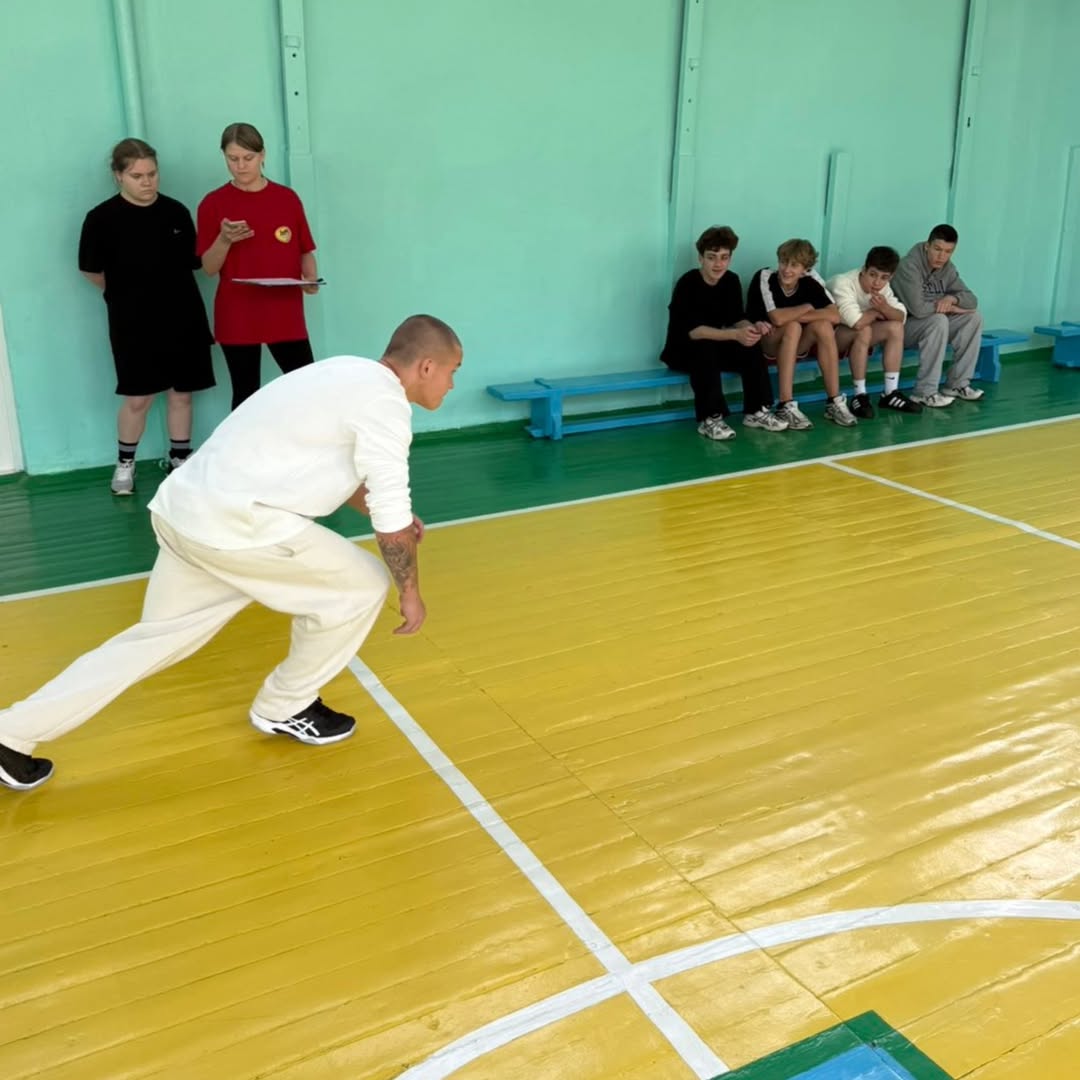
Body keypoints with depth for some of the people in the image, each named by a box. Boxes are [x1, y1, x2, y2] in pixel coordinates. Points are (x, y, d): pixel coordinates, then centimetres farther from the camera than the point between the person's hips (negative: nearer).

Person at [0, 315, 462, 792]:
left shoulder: (349, 375, 17)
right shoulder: (383, 401, -12)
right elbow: (392, 525, -11)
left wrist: (381, 507, 31)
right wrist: (410, 591, 4)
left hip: (185, 509, 9)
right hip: (234, 524, -9)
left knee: (156, 638, 19)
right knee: (362, 586, 6)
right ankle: (284, 709, 20)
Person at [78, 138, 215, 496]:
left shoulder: (176, 212, 0)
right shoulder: (102, 218, -8)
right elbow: (92, 270, 1)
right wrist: (126, 294, 9)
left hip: (182, 318, 3)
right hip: (133, 323, -2)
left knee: (182, 393, 9)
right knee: (137, 398, 2)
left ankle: (180, 460, 25)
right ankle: (125, 463, 23)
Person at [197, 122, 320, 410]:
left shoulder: (287, 198, 4)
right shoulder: (213, 204, -1)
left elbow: (305, 251, 10)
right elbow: (210, 268, -1)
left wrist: (311, 279, -11)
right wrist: (225, 240, -20)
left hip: (286, 314, 1)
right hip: (237, 318, -1)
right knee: (246, 394, 6)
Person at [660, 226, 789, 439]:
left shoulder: (731, 281, -2)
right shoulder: (687, 284, -21)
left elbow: (736, 318, 0)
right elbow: (693, 330, -31)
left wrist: (751, 328, -24)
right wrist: (736, 335, -41)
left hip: (716, 344, 6)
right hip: (683, 350, -6)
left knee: (751, 348, -18)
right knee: (705, 350, -36)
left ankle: (756, 412, -8)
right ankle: (710, 420, -32)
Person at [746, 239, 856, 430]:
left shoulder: (811, 281, -8)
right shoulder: (764, 277, -20)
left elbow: (834, 316, -21)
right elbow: (778, 318, -33)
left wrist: (794, 315, -26)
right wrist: (807, 307, -17)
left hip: (795, 346, 4)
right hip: (760, 342, -4)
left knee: (823, 325, -23)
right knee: (792, 326, -32)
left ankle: (835, 402, -18)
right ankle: (786, 406, -32)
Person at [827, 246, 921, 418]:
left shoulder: (882, 287, -5)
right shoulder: (843, 283, -29)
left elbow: (902, 316, -7)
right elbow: (856, 321, -41)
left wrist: (884, 308, -29)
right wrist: (875, 312, -19)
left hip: (854, 338, 8)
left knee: (895, 327, -11)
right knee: (863, 330, -33)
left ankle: (891, 393, -7)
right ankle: (859, 396, -24)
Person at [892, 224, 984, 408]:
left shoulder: (948, 269, 3)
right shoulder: (909, 266, -22)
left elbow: (972, 300, 2)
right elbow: (917, 308, -34)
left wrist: (952, 298, -21)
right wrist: (948, 307, -18)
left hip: (930, 325, 8)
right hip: (900, 327, -8)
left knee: (973, 317, -8)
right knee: (938, 320, -33)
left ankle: (957, 384, -4)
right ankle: (924, 392, -28)